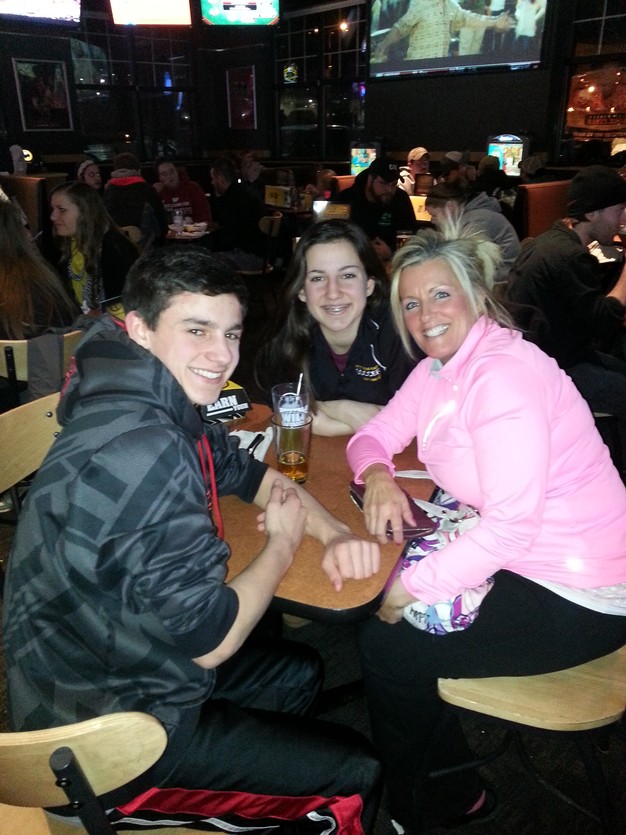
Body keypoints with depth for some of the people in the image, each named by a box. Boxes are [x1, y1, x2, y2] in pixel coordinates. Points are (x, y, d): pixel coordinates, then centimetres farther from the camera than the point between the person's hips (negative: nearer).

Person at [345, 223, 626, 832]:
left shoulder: (504, 374, -25)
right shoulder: (439, 366, 3)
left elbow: (511, 526, -28)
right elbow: (374, 435, 8)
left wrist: (412, 587, -20)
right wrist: (377, 474, -15)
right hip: (511, 560, 9)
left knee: (387, 646, -8)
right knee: (374, 608, 8)